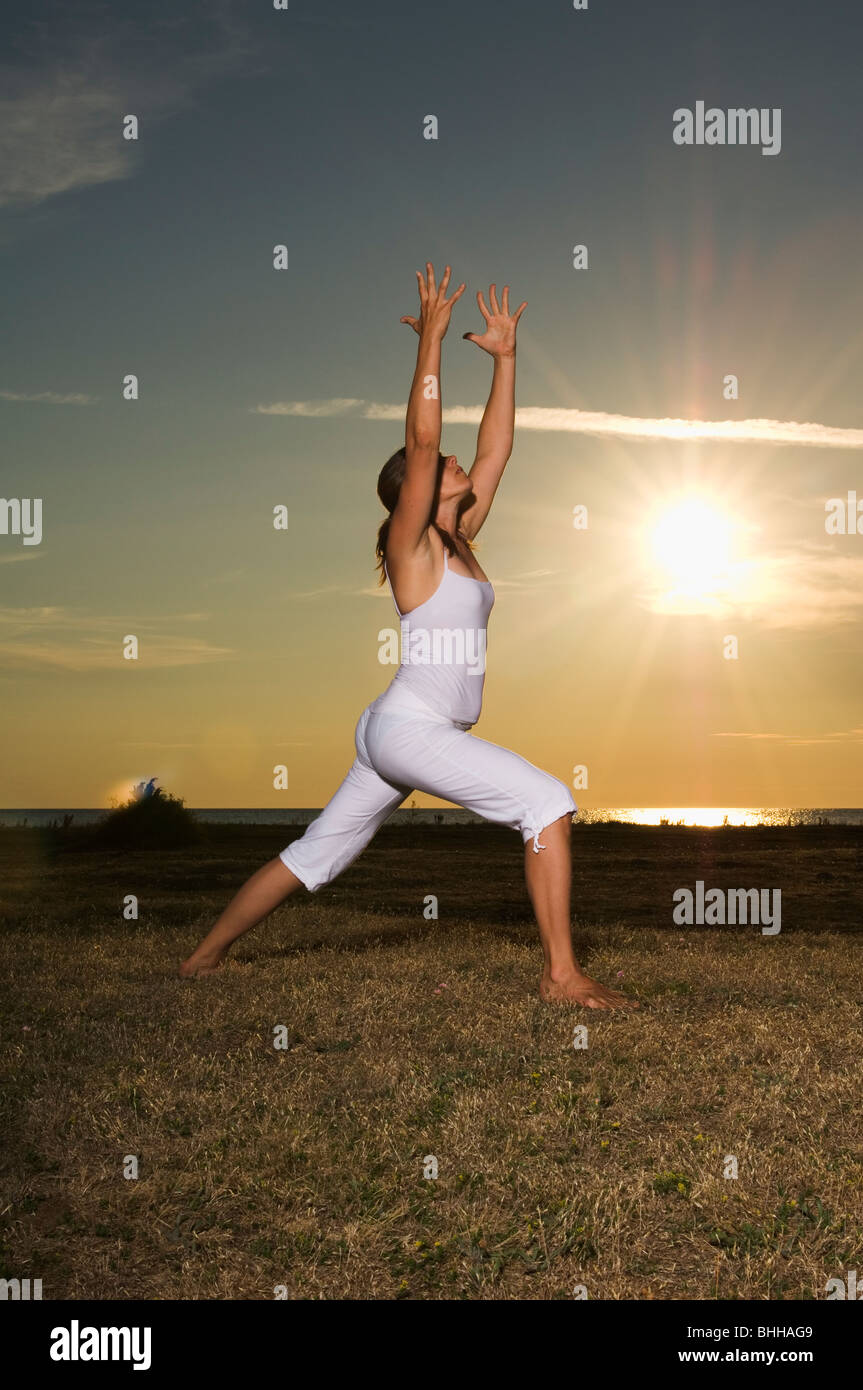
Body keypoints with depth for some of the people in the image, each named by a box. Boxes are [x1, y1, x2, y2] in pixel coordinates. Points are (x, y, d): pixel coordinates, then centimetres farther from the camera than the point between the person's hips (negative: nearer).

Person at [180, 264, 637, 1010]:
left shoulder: (459, 542, 14)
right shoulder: (410, 544, -7)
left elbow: (496, 447, 15)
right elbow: (421, 436, -18)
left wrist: (505, 355, 16)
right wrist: (431, 338, -16)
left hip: (401, 732, 9)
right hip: (410, 726, -9)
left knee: (316, 855, 15)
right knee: (549, 800, -16)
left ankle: (206, 955, 25)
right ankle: (562, 975, -16)